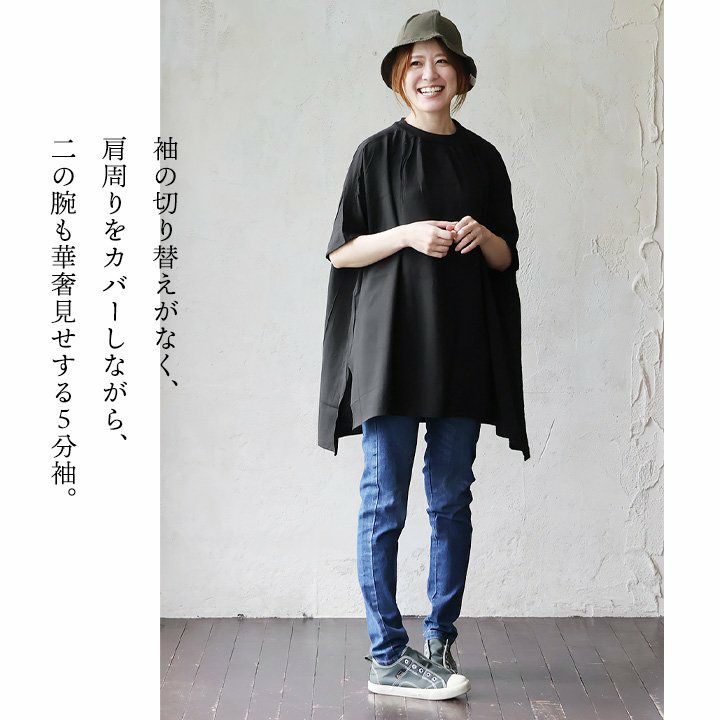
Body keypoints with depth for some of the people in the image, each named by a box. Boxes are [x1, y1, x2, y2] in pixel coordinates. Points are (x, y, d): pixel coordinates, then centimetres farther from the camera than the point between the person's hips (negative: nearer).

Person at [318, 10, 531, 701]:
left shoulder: (484, 159, 12)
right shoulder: (377, 152, 3)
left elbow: (507, 258, 15)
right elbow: (340, 251, 0)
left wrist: (483, 236, -7)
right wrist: (407, 234, -15)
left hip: (462, 350, 3)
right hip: (389, 345, -3)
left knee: (452, 502, 6)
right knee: (383, 503, -3)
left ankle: (439, 643, 16)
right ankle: (387, 657, 4)